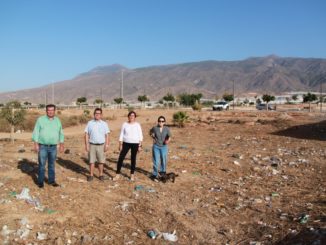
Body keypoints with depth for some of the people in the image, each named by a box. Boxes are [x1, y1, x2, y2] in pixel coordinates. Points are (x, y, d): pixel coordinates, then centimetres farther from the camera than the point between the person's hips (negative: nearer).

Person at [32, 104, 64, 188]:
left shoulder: (57, 120, 6)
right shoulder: (40, 119, -3)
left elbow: (60, 133, 10)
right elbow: (36, 132, -5)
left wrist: (61, 145, 6)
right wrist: (36, 144, -12)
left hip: (53, 147, 3)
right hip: (43, 146, -3)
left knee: (52, 164, 10)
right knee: (42, 165, 1)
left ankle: (51, 181, 19)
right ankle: (40, 181, 12)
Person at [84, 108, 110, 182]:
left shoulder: (104, 124, 4)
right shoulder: (90, 123, 3)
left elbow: (107, 135, 4)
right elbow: (86, 134, 3)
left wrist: (107, 145, -3)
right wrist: (86, 144, -4)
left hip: (101, 145, 0)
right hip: (92, 145, 0)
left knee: (101, 161, 5)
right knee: (91, 161, 4)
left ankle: (101, 175, 18)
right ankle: (91, 175, 14)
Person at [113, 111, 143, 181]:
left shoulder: (137, 125, -2)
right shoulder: (125, 124, 1)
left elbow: (140, 136, -1)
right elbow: (121, 135, 3)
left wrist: (140, 146, -5)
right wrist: (120, 145, -2)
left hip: (135, 144, -1)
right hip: (126, 143, 1)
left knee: (133, 159, 7)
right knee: (121, 158, -6)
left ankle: (132, 174, 20)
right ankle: (118, 174, 2)